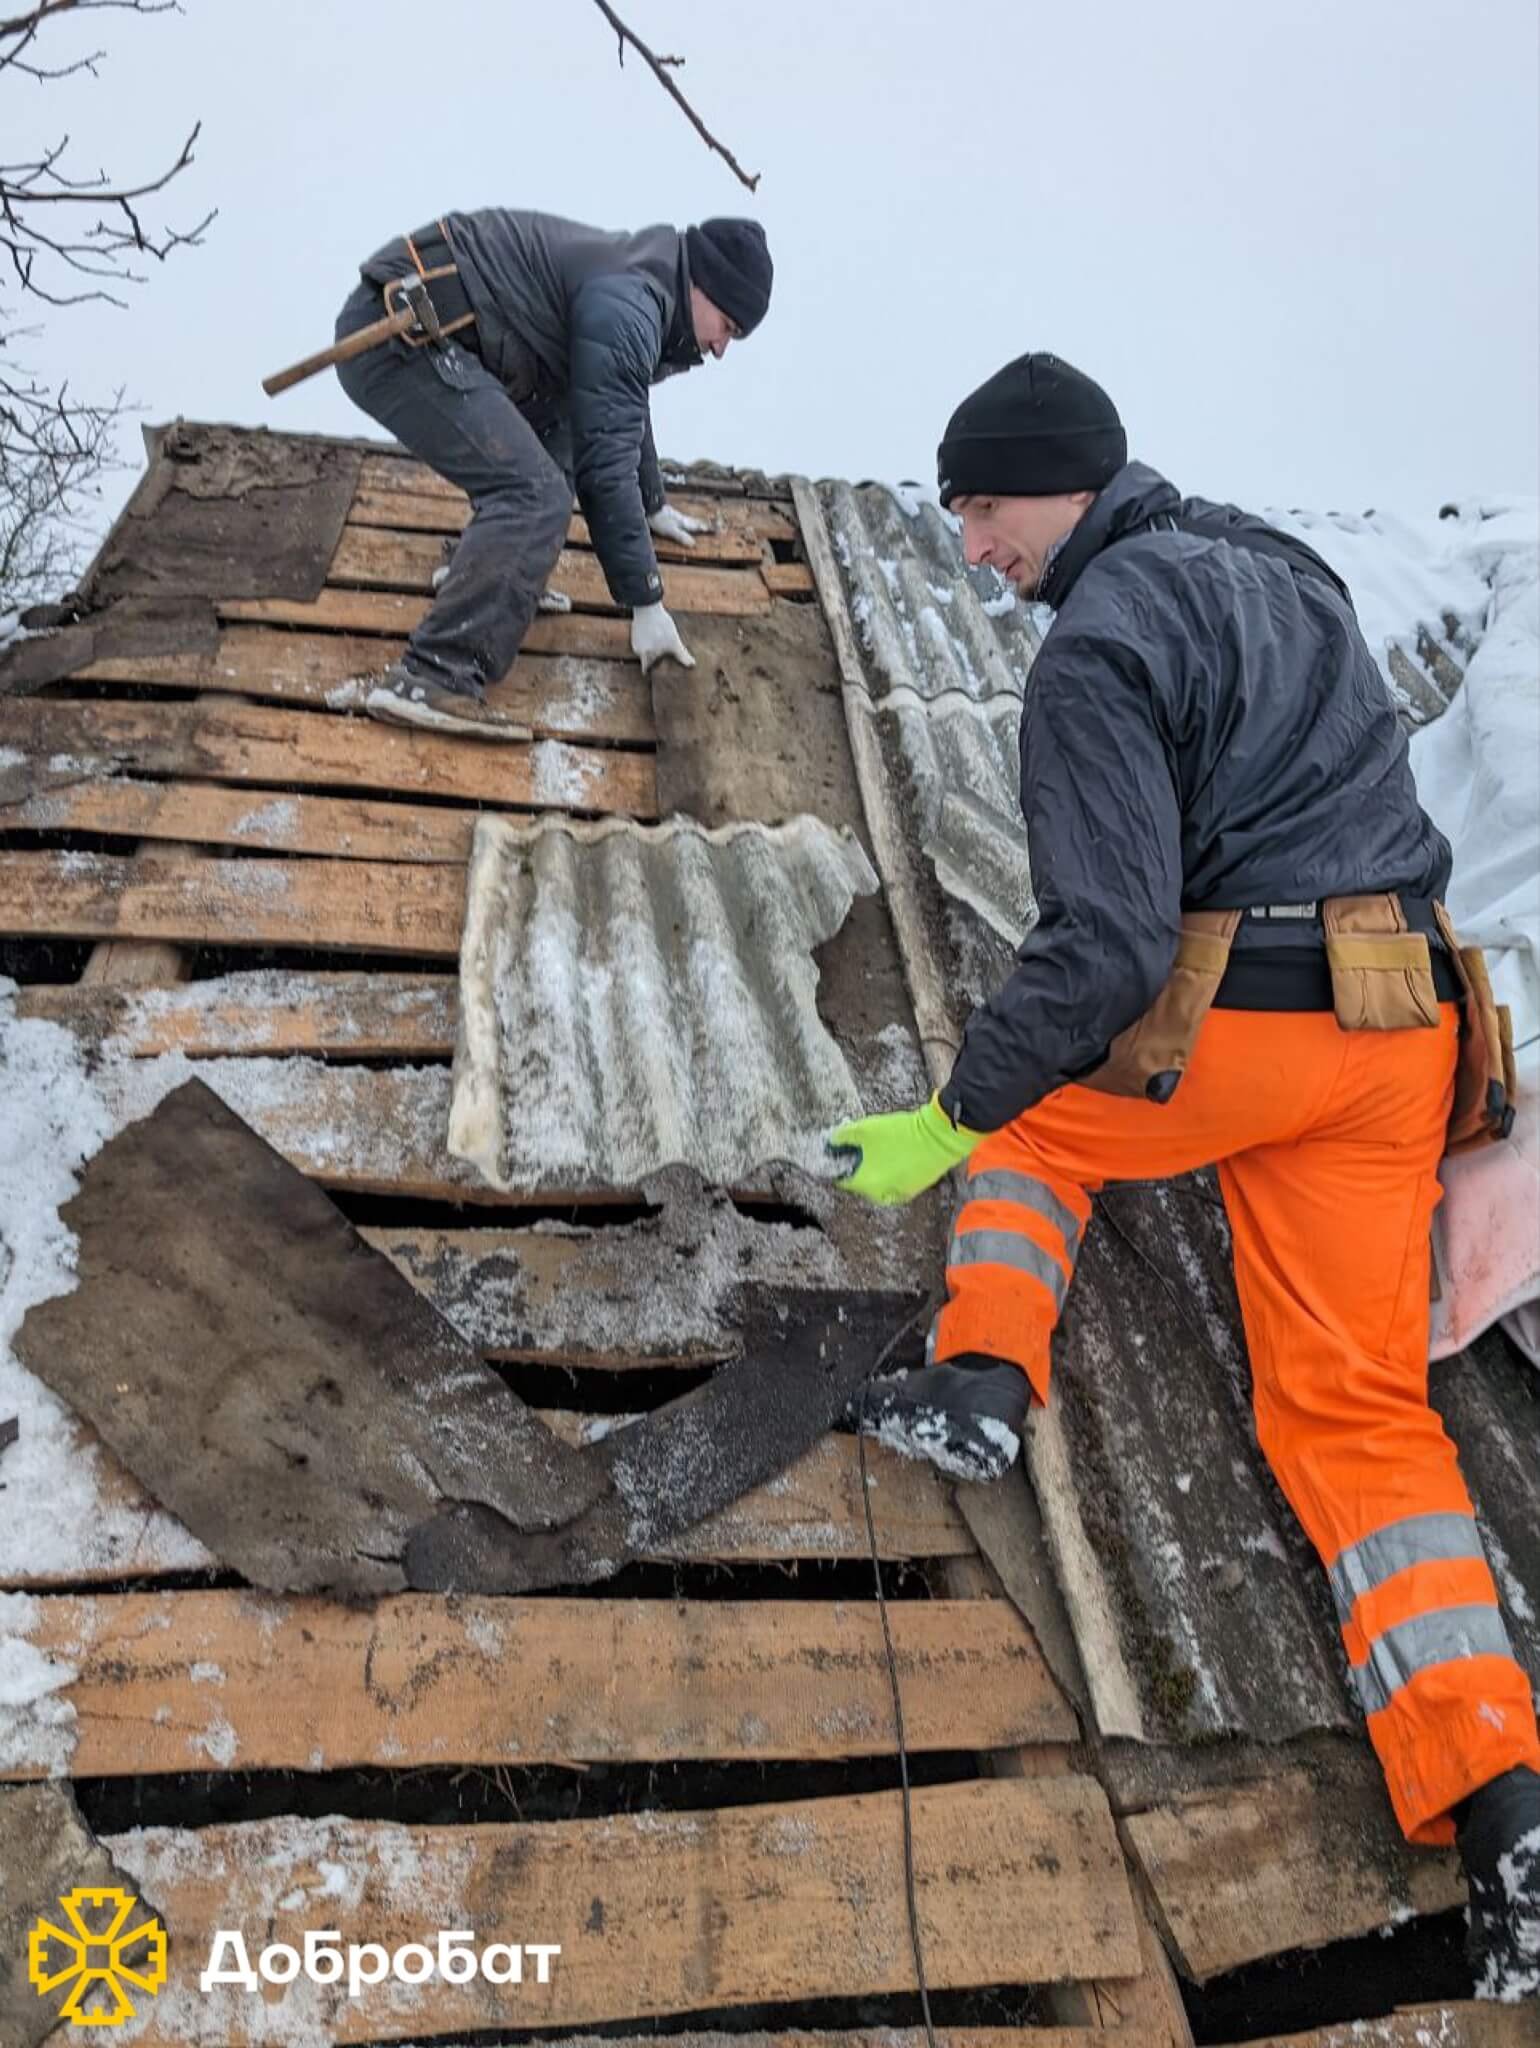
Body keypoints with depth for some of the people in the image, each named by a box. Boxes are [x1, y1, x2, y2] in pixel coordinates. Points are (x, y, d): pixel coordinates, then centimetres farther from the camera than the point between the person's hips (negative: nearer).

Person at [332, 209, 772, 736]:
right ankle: (430, 679, -27)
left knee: (553, 421, 22)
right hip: (402, 336, -11)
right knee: (536, 495, -21)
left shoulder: (636, 279, 19)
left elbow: (624, 415, 37)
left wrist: (653, 504, 49)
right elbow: (604, 467, -18)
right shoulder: (626, 306, -13)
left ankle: (485, 577, 20)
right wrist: (646, 603, -14)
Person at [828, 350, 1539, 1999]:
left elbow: (1106, 940, -19)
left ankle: (983, 1382, 10)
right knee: (1354, 1406, 7)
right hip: (1400, 1021, 8)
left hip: (1230, 1027, -8)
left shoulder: (1101, 644, -11)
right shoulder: (1279, 563, 18)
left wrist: (951, 1118, -13)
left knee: (1028, 1117, 24)